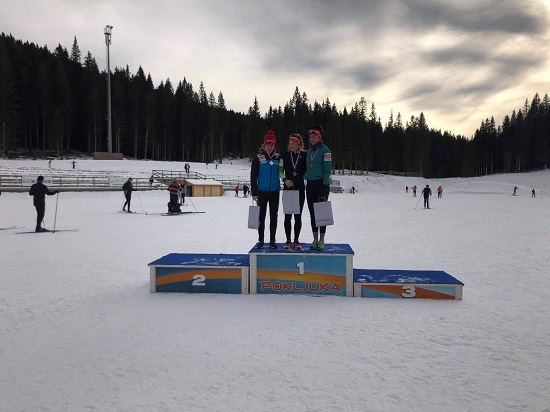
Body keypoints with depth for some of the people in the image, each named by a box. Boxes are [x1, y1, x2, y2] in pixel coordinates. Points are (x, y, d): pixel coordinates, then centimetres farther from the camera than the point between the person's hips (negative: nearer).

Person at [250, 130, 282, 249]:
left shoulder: (278, 158, 4)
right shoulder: (258, 158, -1)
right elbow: (253, 176, -1)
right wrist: (254, 192, -5)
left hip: (275, 191, 2)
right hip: (262, 191, -1)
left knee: (273, 216, 7)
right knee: (261, 216, 3)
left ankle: (272, 240, 16)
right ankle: (260, 240, 13)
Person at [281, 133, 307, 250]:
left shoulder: (304, 155, 1)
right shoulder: (285, 155, 5)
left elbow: (306, 170, 4)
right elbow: (280, 170, 6)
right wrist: (285, 180, -9)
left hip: (300, 189, -1)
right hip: (287, 189, 1)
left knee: (298, 216, 4)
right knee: (287, 216, 3)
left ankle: (296, 240, 13)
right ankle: (288, 240, 11)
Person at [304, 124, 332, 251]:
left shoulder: (325, 150, -5)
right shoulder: (309, 151, 14)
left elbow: (328, 169, -10)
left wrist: (324, 184, -15)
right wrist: (306, 176, 7)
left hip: (321, 184, -6)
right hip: (310, 184, 6)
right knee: (312, 212, 6)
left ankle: (321, 240, 4)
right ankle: (315, 239, 13)